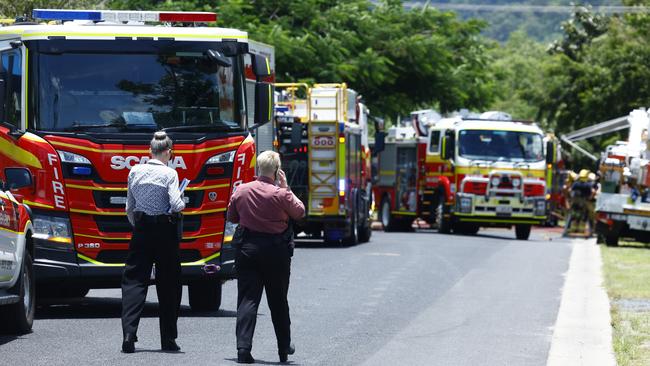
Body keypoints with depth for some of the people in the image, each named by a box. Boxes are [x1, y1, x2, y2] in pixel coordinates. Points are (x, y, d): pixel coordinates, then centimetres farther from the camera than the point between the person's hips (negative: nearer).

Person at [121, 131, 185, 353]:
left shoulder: (135, 172, 4)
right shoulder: (169, 174, -9)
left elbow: (129, 207, 9)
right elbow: (176, 205, -16)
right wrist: (183, 204, 5)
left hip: (141, 228, 3)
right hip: (165, 229, -3)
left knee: (134, 279, 4)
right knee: (168, 282, 7)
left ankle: (128, 333, -12)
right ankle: (168, 339, 11)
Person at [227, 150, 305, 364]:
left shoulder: (241, 191, -3)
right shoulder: (281, 194, -13)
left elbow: (232, 217, 12)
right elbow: (300, 212, 2)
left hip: (248, 248, 1)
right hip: (277, 250, -1)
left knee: (247, 299, 0)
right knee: (278, 301, 13)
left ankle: (243, 347, -14)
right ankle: (284, 349, 25)